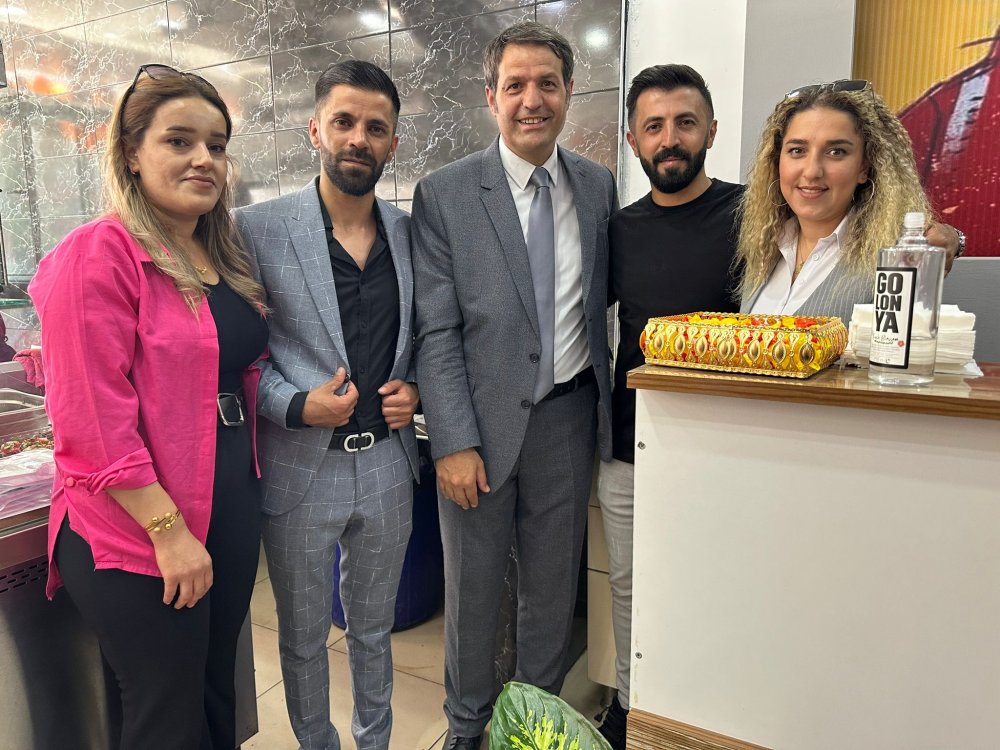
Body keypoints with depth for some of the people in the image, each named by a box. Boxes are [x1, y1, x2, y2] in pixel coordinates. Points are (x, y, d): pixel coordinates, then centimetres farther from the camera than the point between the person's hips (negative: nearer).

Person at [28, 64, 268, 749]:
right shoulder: (100, 253, -15)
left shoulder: (223, 257, 10)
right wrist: (170, 530, -19)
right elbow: (93, 418, -20)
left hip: (234, 510, 7)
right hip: (142, 539, -7)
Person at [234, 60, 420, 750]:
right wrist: (295, 405, -19)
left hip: (387, 465, 3)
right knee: (304, 636, 19)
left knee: (374, 628, 23)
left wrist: (414, 389, -5)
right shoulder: (259, 228, -9)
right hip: (299, 469, -2)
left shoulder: (409, 232, 2)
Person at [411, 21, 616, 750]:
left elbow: (602, 300, 10)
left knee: (554, 580, 17)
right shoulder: (444, 194, -6)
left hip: (569, 416, 3)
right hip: (483, 418, -2)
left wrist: (610, 406, 3)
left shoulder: (598, 185, 4)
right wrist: (454, 441, -13)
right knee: (472, 583, 14)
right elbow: (436, 331, -9)